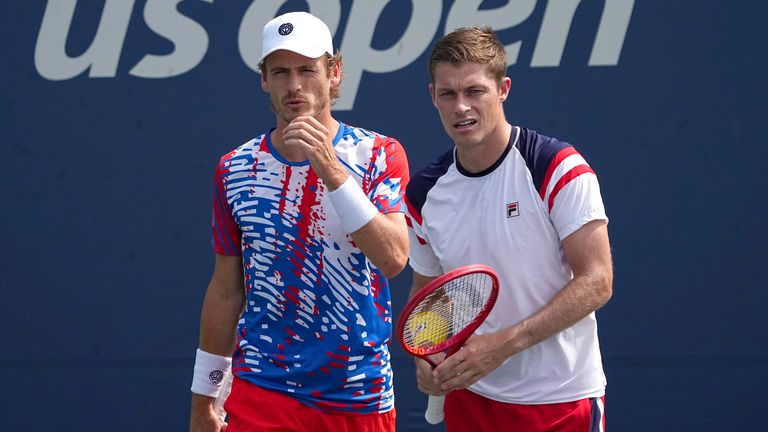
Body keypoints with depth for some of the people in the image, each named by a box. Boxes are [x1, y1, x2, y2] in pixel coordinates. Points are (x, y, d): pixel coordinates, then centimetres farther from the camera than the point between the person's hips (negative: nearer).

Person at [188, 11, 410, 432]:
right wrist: (203, 398, 11)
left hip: (362, 397, -1)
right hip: (262, 393, 1)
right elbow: (226, 290, 10)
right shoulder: (235, 169, 4)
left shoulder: (380, 155, -3)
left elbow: (393, 258, -19)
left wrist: (328, 165, -25)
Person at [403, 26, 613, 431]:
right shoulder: (424, 192, 2)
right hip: (470, 395, 4)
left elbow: (596, 281, -15)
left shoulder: (559, 168, -13)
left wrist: (503, 344, -23)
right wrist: (425, 356, -6)